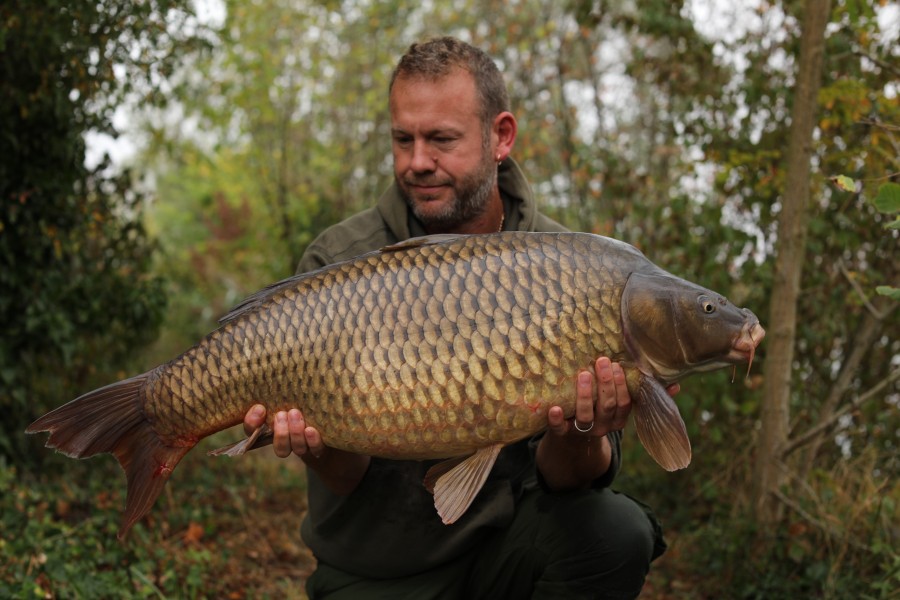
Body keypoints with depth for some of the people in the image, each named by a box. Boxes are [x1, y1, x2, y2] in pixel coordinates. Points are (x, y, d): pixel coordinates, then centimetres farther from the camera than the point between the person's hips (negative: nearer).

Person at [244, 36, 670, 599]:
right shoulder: (337, 264, -9)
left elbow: (568, 478, -11)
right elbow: (351, 480, -11)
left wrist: (577, 440, -34)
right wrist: (324, 449, -34)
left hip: (506, 541, 0)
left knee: (614, 532, -26)